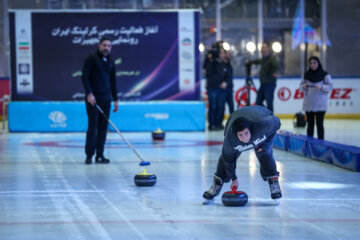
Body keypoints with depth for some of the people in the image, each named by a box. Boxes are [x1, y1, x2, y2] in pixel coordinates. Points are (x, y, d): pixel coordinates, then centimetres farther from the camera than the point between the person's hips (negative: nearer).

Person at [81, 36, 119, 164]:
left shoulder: (110, 62, 14)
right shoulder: (92, 59, -5)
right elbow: (84, 76, -11)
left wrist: (115, 99, 16)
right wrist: (89, 93, -19)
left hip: (106, 99, 6)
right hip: (93, 98, -6)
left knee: (103, 127, 4)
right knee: (93, 126, -7)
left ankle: (100, 155, 9)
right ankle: (89, 155, -2)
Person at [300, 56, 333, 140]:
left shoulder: (324, 75, -1)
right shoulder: (306, 75, 8)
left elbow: (330, 86, -6)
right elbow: (301, 85, 10)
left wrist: (321, 87, -23)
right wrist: (303, 86, -13)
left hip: (320, 104, -3)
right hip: (308, 104, 3)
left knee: (319, 124, -4)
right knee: (310, 124, 6)